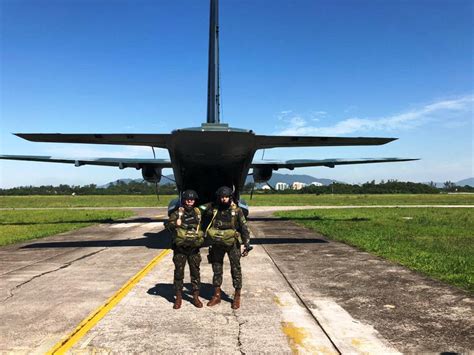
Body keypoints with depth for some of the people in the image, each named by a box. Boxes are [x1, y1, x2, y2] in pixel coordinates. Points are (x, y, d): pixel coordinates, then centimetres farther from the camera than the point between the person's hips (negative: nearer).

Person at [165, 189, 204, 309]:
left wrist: (202, 237, 13)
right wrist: (175, 224, -30)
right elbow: (167, 224, -13)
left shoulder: (198, 212, 6)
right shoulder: (178, 213, -4)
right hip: (180, 248, -2)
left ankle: (196, 296, 19)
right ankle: (178, 297, 17)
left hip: (194, 248, 2)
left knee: (195, 272, 7)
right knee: (179, 272, 5)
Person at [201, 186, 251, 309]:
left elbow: (244, 228, -4)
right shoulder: (213, 208, -2)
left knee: (236, 270, 3)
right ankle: (216, 295, 25)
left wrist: (247, 245, -7)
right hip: (217, 244, 3)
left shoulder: (237, 211, -7)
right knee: (217, 270, 11)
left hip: (232, 244, -2)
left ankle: (237, 297, 16)